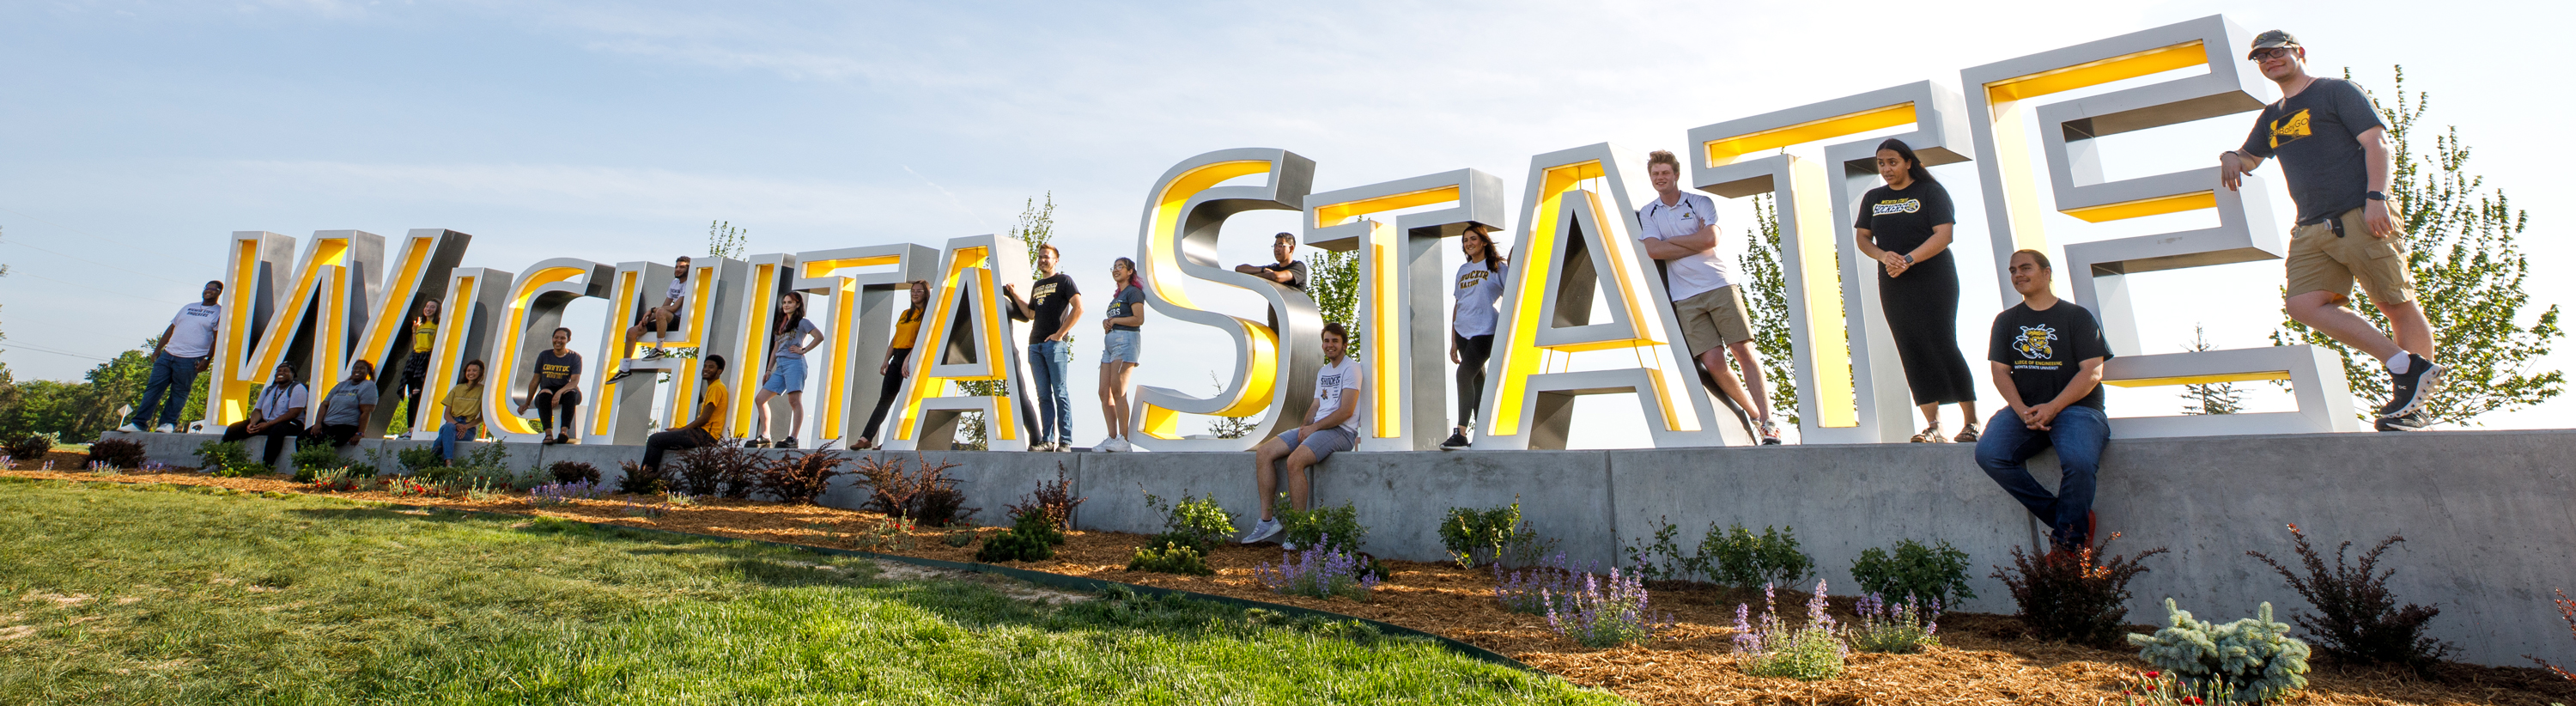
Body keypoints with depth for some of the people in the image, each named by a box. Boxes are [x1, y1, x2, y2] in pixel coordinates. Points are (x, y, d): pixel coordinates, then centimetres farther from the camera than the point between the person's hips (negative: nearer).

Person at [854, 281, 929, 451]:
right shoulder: (905, 314, 20)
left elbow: (922, 338, -14)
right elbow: (895, 338, 19)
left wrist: (909, 358, -24)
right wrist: (886, 361, 11)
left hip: (913, 358, -7)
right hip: (897, 358, 7)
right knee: (884, 400, 4)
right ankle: (866, 438, 2)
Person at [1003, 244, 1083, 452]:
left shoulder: (1063, 280, 4)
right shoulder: (1036, 285, 24)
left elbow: (1078, 308, -8)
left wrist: (1060, 333, -11)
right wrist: (1015, 295, 15)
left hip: (1055, 343, -6)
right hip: (1035, 345, 6)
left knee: (1060, 393, -7)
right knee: (1043, 395, 4)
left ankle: (1065, 442, -7)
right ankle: (1047, 440, 6)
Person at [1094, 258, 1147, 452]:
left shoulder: (1133, 292, 0)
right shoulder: (1116, 296, 26)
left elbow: (1139, 319, -12)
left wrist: (1113, 320, -6)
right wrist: (1106, 323, 6)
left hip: (1126, 340, -9)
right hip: (1109, 342, 9)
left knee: (1117, 391, -14)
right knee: (1104, 392, 0)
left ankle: (1124, 440, -13)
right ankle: (1112, 439, 2)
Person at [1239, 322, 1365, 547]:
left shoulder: (1351, 368, -4)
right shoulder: (1322, 372, 22)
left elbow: (1346, 411, -14)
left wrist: (1314, 428, -15)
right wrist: (1305, 427, -1)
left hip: (1341, 431, -9)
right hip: (1316, 428, 9)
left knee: (1295, 460, -33)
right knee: (1263, 453, -6)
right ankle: (1267, 520, -5)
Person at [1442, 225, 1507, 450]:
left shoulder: (1497, 266, 3)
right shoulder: (1463, 270, 18)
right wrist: (1453, 341, 15)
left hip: (1485, 331, -6)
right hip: (1463, 332, 6)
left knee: (1464, 374, -20)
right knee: (1477, 379, 8)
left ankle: (1461, 433, -18)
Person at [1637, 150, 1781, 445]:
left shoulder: (1701, 203, 7)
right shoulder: (1646, 214, 11)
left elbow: (1711, 238, -10)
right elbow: (1653, 250, -6)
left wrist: (1671, 240, -3)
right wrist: (1696, 242, -5)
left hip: (1721, 286, -1)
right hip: (1686, 298, 1)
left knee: (1744, 352, -7)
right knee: (1713, 362, -8)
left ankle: (1768, 423, -3)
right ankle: (1756, 415, 10)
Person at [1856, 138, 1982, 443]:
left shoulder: (1930, 192, 0)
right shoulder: (1873, 198, 14)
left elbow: (1943, 235, -9)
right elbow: (1862, 238, 10)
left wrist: (1908, 259, -21)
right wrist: (1884, 256, -10)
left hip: (1933, 280, -4)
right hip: (1894, 285, 4)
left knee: (1943, 346, -8)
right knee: (1913, 353, -1)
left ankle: (1971, 421, 2)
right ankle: (1933, 426, 1)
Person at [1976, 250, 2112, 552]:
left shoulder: (2077, 316, 6)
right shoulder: (2006, 320, 15)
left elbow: (2092, 373, -3)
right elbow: (2000, 371, 8)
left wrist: (2053, 408, -16)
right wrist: (2022, 411, -10)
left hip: (2076, 406, -3)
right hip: (2024, 409, 3)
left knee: (2079, 460, -33)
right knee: (1988, 453, -26)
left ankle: (2068, 543, -12)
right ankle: (2059, 515, -9)